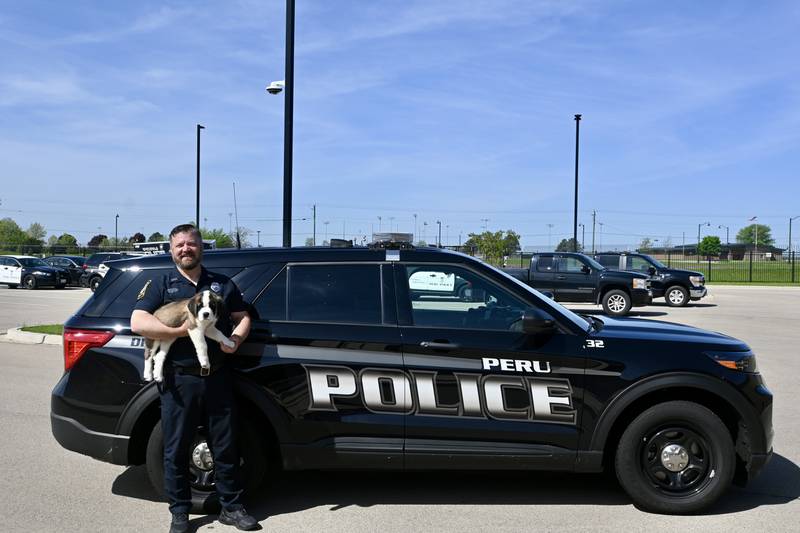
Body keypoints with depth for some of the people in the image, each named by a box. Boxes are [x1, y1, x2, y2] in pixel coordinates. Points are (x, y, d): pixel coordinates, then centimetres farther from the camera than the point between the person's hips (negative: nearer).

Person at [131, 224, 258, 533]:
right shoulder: (161, 284, 5)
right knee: (176, 450, 6)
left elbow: (242, 317, 15)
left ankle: (231, 507, 22)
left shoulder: (222, 284, 14)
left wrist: (235, 339, -7)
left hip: (217, 377, 2)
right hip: (179, 380, -2)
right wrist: (182, 331, -15)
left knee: (225, 446, 9)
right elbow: (138, 323, -7)